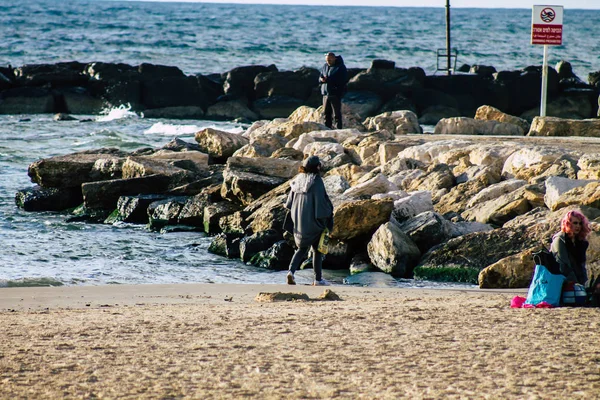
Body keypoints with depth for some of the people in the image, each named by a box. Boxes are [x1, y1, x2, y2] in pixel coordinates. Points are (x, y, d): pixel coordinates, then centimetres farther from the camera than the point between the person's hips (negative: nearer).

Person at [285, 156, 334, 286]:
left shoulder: (298, 180, 4)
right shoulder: (316, 181, -15)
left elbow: (289, 202, 7)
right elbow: (320, 201, -18)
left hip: (299, 220, 5)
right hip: (312, 220, -5)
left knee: (302, 248, 16)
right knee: (317, 249, 11)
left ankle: (291, 271, -7)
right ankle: (318, 279, 16)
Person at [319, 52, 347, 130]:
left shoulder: (340, 67, -6)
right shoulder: (325, 67, 14)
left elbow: (343, 80, -15)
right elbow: (320, 79, 18)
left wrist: (328, 80, -19)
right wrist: (322, 79, -8)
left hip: (335, 94, -6)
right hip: (326, 94, 6)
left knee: (337, 114, -7)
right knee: (327, 114, 8)